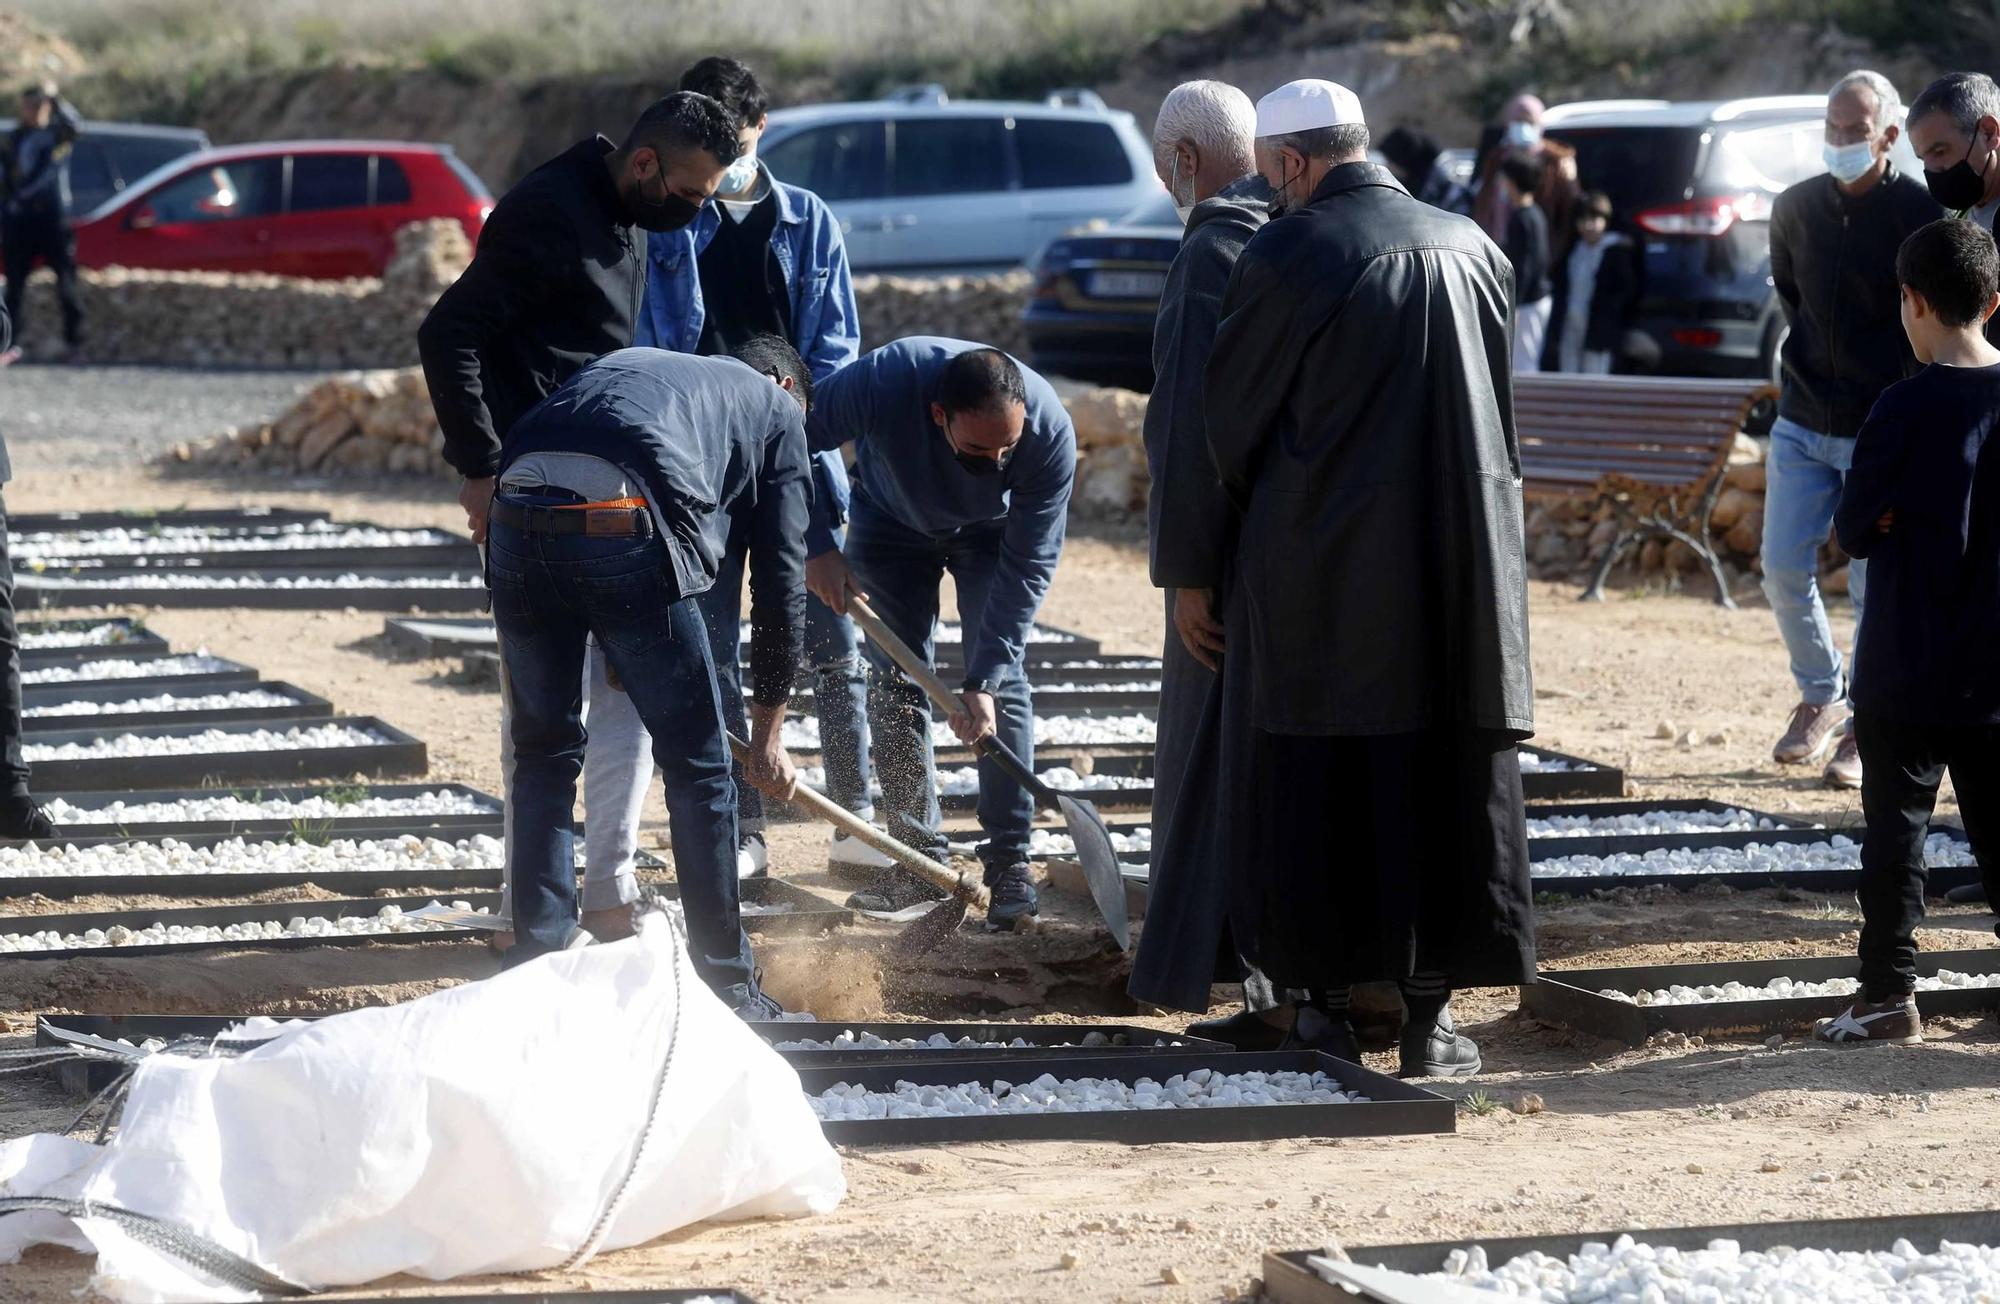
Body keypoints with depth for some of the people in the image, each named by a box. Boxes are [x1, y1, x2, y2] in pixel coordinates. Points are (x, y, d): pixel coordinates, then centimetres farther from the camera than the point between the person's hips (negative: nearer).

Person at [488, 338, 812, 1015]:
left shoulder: (628, 362, 39)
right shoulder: (778, 408, 26)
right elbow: (780, 581, 23)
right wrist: (769, 732, 30)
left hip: (515, 522, 4)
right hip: (623, 533, -4)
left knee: (545, 751, 22)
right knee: (698, 762, 11)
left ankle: (537, 962, 23)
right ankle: (724, 983, 17)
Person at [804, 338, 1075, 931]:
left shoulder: (1050, 431, -38)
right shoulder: (882, 383, -42)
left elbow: (1028, 565, -30)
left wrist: (984, 679, -33)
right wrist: (817, 546, -33)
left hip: (991, 532, -1)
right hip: (892, 521, 1)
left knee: (1003, 684, -12)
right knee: (896, 682, -2)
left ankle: (1010, 864, -8)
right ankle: (919, 859, 4)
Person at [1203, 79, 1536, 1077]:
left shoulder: (1288, 253, -11)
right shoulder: (1473, 249, 6)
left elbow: (1230, 415, -2)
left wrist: (1258, 508, 17)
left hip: (1318, 565, -4)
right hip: (1462, 568, 4)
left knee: (1310, 785, 7)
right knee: (1450, 782, 9)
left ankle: (1325, 1004, 10)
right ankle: (1430, 1014, 9)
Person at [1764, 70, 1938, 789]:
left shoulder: (1920, 215, -12)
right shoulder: (1796, 208, 3)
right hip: (1802, 425, 4)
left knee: (1875, 583, -1)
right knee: (1784, 569, 2)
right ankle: (1821, 695, 22)